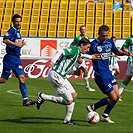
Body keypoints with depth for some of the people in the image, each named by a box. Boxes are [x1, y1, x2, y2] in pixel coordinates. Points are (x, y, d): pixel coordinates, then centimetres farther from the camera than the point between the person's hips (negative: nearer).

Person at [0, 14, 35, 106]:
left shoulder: (18, 32, 18)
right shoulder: (12, 30, -10)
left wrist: (21, 44, 9)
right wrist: (16, 44, -26)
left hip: (16, 59, 8)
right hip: (10, 58, -8)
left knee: (22, 78, -1)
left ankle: (25, 100, -4)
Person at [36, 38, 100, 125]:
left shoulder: (78, 53, 20)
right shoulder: (74, 49, -9)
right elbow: (60, 52, -26)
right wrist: (53, 61, -41)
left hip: (61, 76, 11)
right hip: (56, 75, -11)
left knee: (74, 95, 15)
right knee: (69, 101, -7)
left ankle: (67, 120, 18)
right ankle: (43, 97, -5)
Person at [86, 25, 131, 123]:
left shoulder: (109, 42, 7)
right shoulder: (94, 44, -14)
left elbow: (117, 52, 22)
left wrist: (125, 53, 3)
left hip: (108, 72, 8)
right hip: (100, 75, -8)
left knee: (117, 96, 7)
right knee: (113, 98, -7)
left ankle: (105, 116, 22)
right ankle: (92, 107, 10)